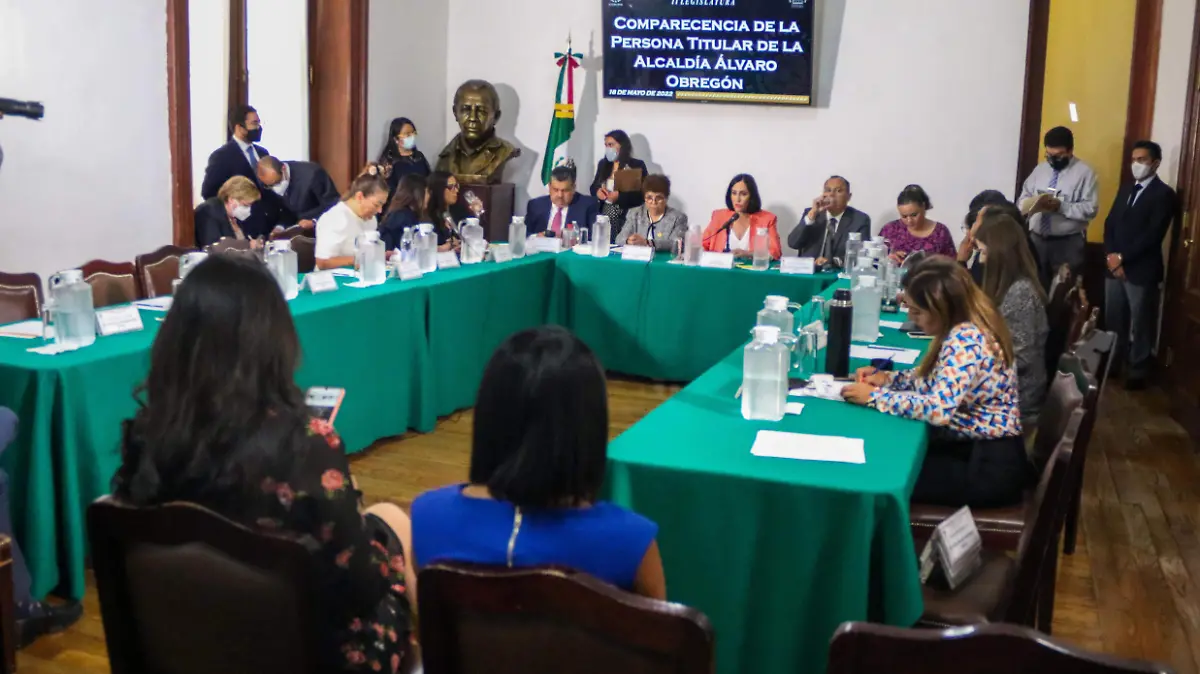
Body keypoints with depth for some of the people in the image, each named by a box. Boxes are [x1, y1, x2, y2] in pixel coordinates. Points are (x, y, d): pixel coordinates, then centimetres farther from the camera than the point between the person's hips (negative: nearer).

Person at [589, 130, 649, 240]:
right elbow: (593, 186, 18)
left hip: (626, 218, -4)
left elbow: (642, 194, -8)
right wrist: (598, 191, -6)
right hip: (604, 215, 4)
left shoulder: (637, 165, -3)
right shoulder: (603, 164, 12)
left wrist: (619, 196, -18)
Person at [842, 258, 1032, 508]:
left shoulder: (966, 339, -25)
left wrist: (874, 396, -22)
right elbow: (937, 378, 18)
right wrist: (888, 378, 4)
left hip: (989, 466, -9)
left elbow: (938, 409, -33)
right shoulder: (965, 330, 3)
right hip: (973, 445, 9)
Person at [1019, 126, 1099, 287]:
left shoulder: (1084, 172, -4)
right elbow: (1024, 197, 13)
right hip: (1037, 240, 5)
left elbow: (1090, 209, -11)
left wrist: (1061, 206, -22)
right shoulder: (1040, 169, 12)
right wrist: (1031, 203, -10)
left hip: (1068, 243, -5)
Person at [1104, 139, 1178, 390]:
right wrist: (1112, 256, -5)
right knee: (1114, 321, 11)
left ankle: (1137, 372, 13)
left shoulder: (1164, 194, -7)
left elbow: (1152, 235, -15)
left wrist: (1122, 257, -14)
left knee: (1141, 324, 3)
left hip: (1141, 270, -6)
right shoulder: (1125, 190, 17)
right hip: (1115, 266, 6)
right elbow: (1110, 224, 11)